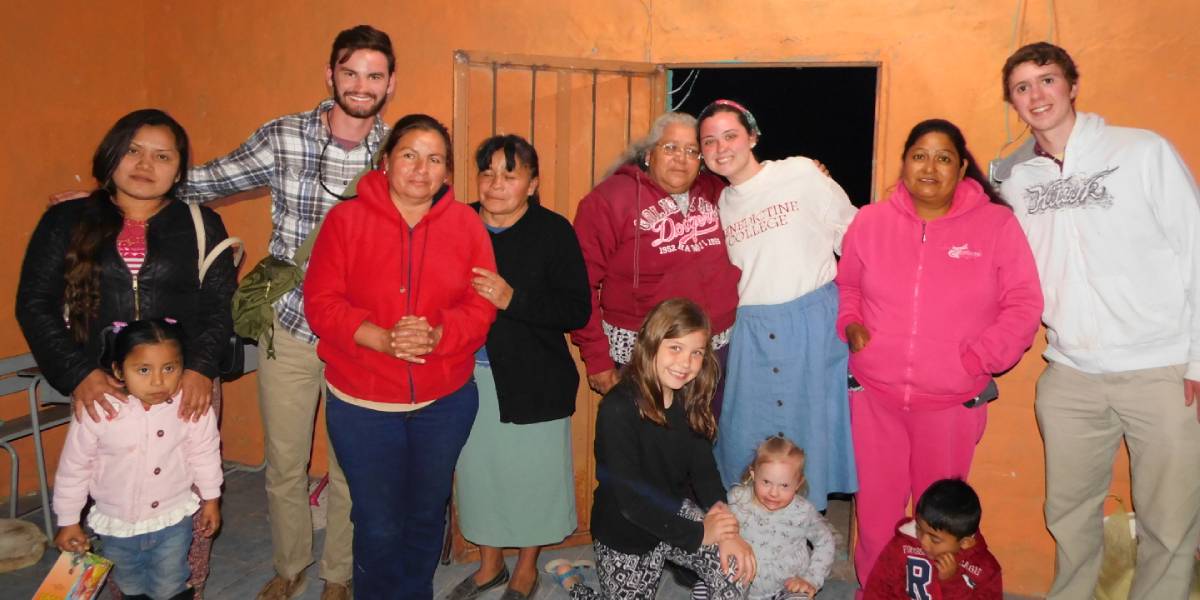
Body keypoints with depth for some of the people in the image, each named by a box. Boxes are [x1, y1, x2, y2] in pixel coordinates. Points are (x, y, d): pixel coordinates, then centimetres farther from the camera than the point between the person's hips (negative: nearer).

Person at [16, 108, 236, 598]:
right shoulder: (66, 222, 8)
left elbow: (219, 305, 2)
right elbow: (35, 305, 4)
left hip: (187, 388, 0)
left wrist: (201, 367, -14)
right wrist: (78, 374, -9)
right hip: (104, 391, 0)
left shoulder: (200, 224, 8)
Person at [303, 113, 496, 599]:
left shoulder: (466, 225, -1)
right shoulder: (346, 219, -6)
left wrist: (435, 335, -23)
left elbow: (481, 306, -4)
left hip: (446, 400, 2)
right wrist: (382, 339, -24)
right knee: (379, 525, 8)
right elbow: (321, 303, -10)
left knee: (427, 515, 19)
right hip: (362, 403, -2)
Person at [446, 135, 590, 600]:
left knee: (530, 473, 8)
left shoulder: (554, 231, -9)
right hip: (469, 375, 4)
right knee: (477, 469, 14)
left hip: (533, 382, -3)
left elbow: (578, 310, -14)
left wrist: (512, 299, -23)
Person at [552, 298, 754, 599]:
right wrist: (698, 535, -23)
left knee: (738, 568, -17)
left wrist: (726, 531, -20)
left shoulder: (689, 399, -5)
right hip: (626, 534, -4)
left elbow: (703, 469, -4)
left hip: (675, 511, 5)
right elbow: (630, 500, -26)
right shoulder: (618, 409, -27)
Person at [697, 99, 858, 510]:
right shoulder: (719, 205, 10)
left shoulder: (802, 173, -3)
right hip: (752, 331, 4)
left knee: (811, 422, 3)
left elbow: (851, 235, 0)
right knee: (747, 429, 6)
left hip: (813, 321, -3)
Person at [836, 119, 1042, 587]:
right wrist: (850, 325, -2)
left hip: (954, 401, -1)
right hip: (874, 394, 1)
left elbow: (1023, 307, -3)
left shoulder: (997, 224, -4)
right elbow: (846, 287, 16)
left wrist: (976, 359, -13)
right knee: (876, 511, 10)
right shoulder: (869, 222, 2)